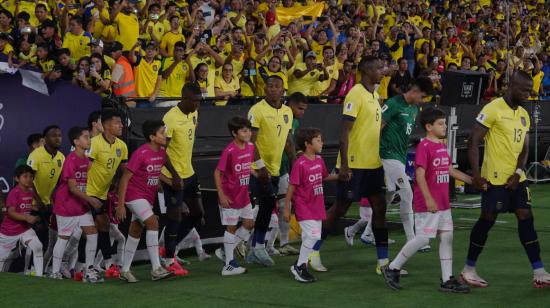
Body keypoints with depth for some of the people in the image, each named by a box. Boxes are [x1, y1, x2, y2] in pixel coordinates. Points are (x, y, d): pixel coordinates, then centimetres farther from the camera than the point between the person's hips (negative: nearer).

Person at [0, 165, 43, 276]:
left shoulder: (30, 192, 0)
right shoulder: (14, 193, -21)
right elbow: (11, 213, -29)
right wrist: (26, 218, -39)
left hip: (25, 229, 5)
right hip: (9, 230, -5)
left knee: (38, 247, -18)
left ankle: (39, 275, -17)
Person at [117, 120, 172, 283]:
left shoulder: (162, 152, 1)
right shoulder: (140, 154, -20)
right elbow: (125, 178, -17)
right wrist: (121, 204, -18)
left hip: (149, 196, 8)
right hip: (135, 195, -8)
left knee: (136, 230, 11)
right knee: (153, 222, -20)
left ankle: (125, 270, 20)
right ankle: (156, 269, -20)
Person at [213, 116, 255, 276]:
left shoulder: (250, 147, 0)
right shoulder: (229, 151, -21)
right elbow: (217, 173, -17)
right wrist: (221, 195, -20)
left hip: (244, 195, 7)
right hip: (230, 196, -7)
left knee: (249, 224, 11)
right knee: (231, 227, 0)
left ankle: (226, 251, 25)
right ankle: (229, 265, 9)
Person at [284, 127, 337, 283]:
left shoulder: (319, 160, 4)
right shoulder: (300, 164, -18)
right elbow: (291, 187, -14)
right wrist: (287, 209, -12)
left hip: (317, 205, 8)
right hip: (304, 206, -8)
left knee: (313, 237, 10)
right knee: (313, 235, -15)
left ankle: (302, 265, 23)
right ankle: (299, 266, -2)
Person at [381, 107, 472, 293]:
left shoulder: (442, 146, 13)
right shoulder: (424, 146, -14)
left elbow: (449, 170, 22)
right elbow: (420, 175, -20)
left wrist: (470, 180, 19)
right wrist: (428, 199, -25)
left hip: (443, 203, 9)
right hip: (427, 204, -9)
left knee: (447, 236, 5)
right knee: (423, 238, -6)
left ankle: (447, 280, 8)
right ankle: (392, 269, 8)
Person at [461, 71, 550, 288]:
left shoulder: (523, 115, 13)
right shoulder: (493, 109, -11)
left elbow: (524, 149, 16)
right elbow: (473, 142, -12)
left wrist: (518, 173, -2)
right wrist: (476, 174, -18)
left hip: (516, 178, 7)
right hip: (494, 178, -7)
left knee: (526, 218, 1)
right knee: (487, 220, 0)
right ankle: (468, 270, 14)